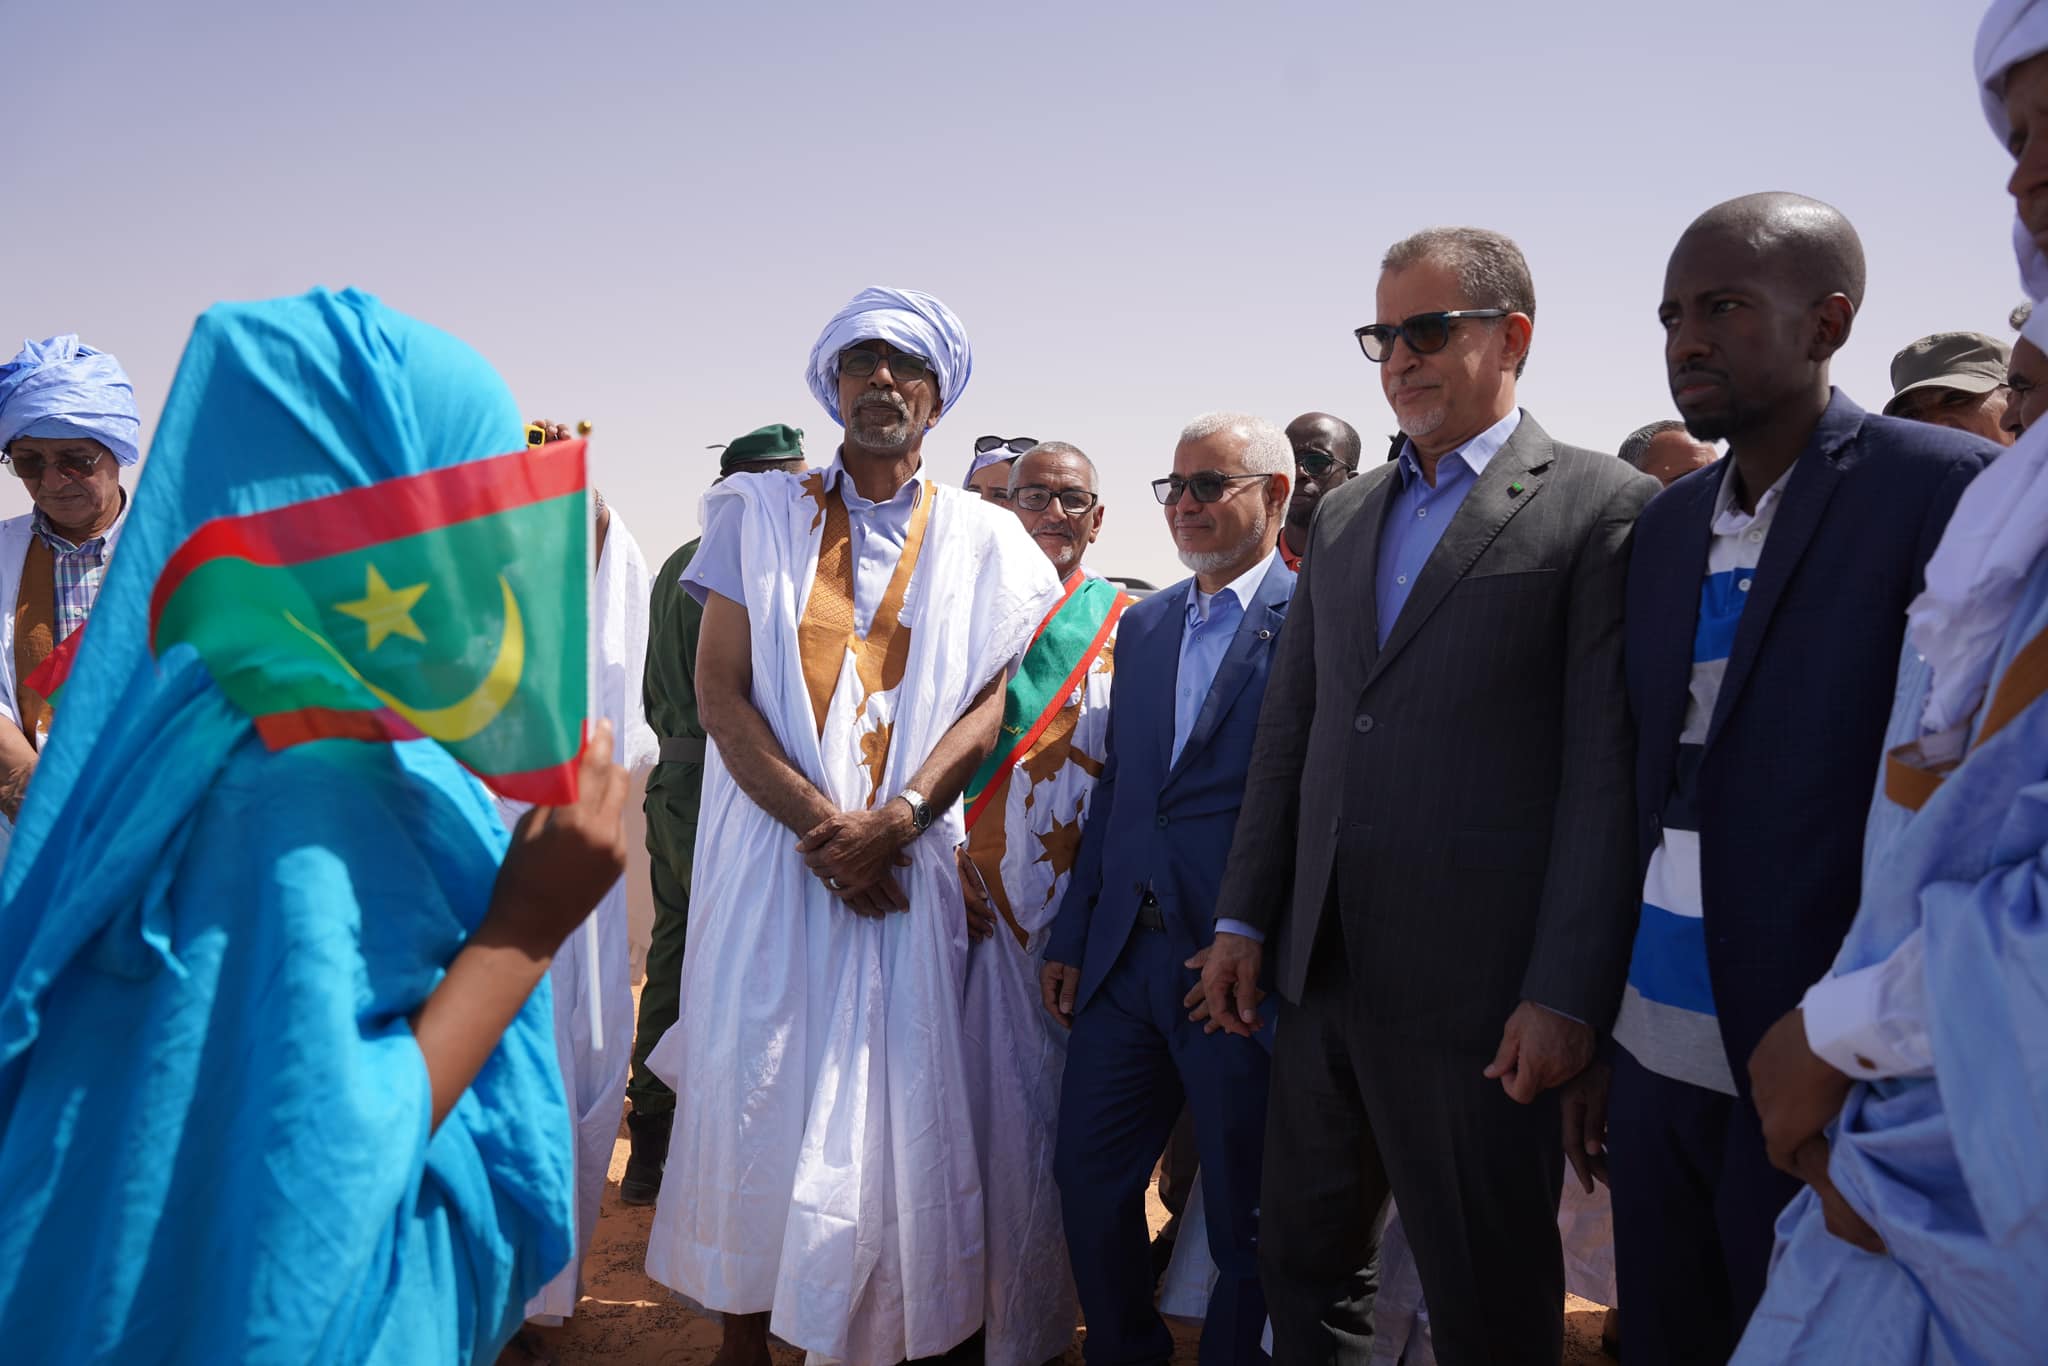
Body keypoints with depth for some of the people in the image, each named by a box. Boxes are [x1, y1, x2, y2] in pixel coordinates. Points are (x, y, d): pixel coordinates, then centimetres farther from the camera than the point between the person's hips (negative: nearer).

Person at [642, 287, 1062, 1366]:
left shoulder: (981, 538, 9)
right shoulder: (758, 513, 7)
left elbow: (990, 700, 1)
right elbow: (718, 688, 0)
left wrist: (894, 821, -14)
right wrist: (818, 820, -11)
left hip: (909, 860, 0)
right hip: (775, 845, 0)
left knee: (897, 1099, 3)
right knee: (754, 1089, 2)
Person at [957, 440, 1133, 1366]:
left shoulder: (1129, 626, 5)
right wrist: (946, 857, -4)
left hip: (1078, 908, -1)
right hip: (973, 898, 1)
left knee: (1047, 1107, 3)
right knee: (975, 1096, 4)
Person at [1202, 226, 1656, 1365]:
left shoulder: (1604, 508, -6)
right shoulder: (1342, 516, 14)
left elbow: (1608, 768, -11)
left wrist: (1566, 993, -14)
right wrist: (1245, 918, 10)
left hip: (1478, 992, -6)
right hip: (1323, 972, 6)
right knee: (1304, 1260, 18)